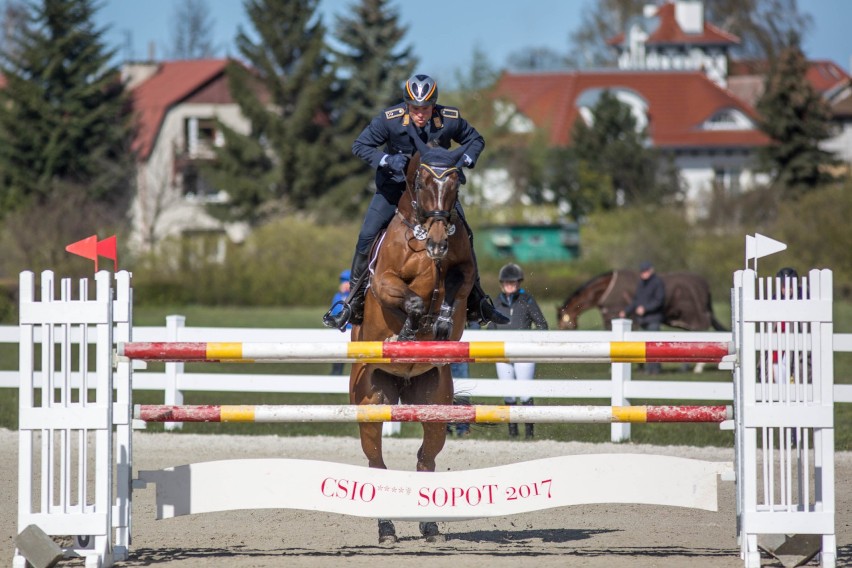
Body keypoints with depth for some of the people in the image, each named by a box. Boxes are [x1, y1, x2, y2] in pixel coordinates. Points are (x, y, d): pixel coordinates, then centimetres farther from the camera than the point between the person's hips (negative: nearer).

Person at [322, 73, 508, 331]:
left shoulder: (450, 119, -18)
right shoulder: (389, 119, -23)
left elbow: (475, 140, 0)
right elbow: (359, 145, -14)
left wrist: (465, 159, -21)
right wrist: (386, 160, -31)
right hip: (395, 185, -1)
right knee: (367, 237, -12)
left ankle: (477, 303, 11)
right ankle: (353, 305, 1)